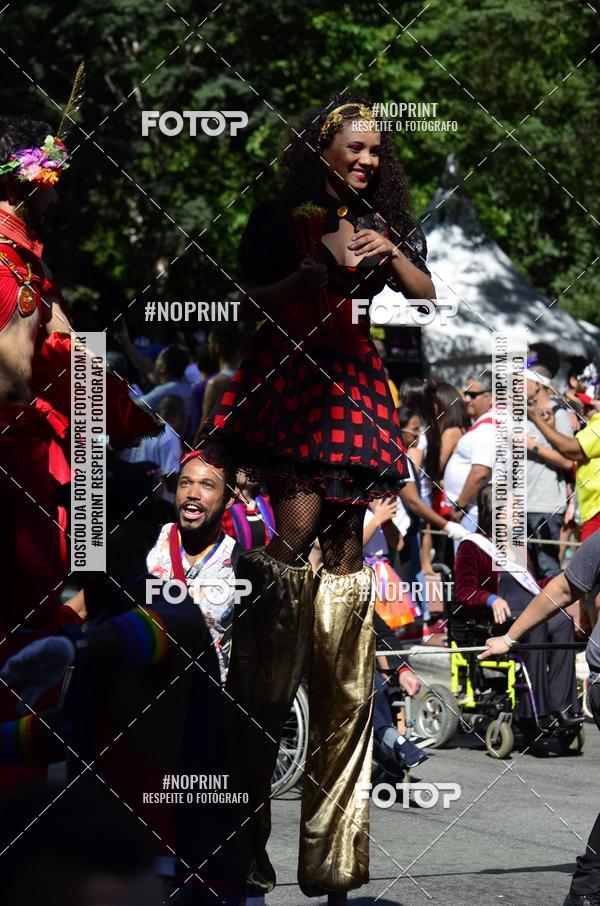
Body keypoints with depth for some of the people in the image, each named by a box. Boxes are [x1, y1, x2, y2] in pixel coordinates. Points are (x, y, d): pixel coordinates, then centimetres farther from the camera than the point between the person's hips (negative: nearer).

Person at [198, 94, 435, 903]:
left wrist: (389, 253, -8)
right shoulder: (283, 219, 4)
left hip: (352, 380, 4)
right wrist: (320, 267, -12)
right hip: (290, 374, -4)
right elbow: (253, 303, -2)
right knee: (298, 519, -17)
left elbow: (428, 296, 7)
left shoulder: (381, 222, 15)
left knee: (347, 526, -2)